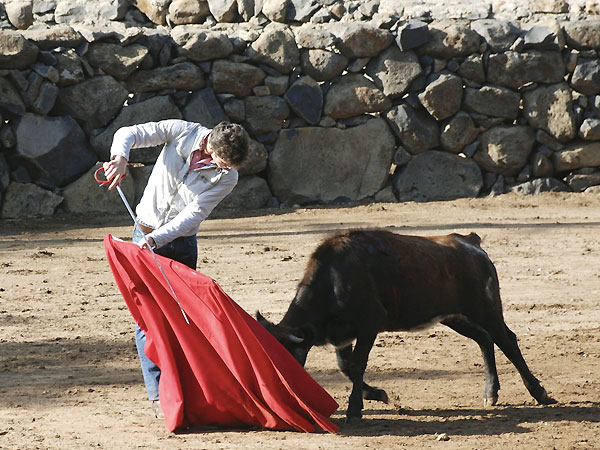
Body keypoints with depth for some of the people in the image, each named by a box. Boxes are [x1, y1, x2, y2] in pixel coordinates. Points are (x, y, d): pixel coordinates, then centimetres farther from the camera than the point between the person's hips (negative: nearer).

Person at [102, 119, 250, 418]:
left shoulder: (227, 177, -10)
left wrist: (155, 240, -28)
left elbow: (195, 214, -17)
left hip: (182, 243, 1)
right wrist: (120, 158, -34)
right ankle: (158, 394, -9)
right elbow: (128, 134, -11)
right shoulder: (182, 132, -11)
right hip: (146, 236, -1)